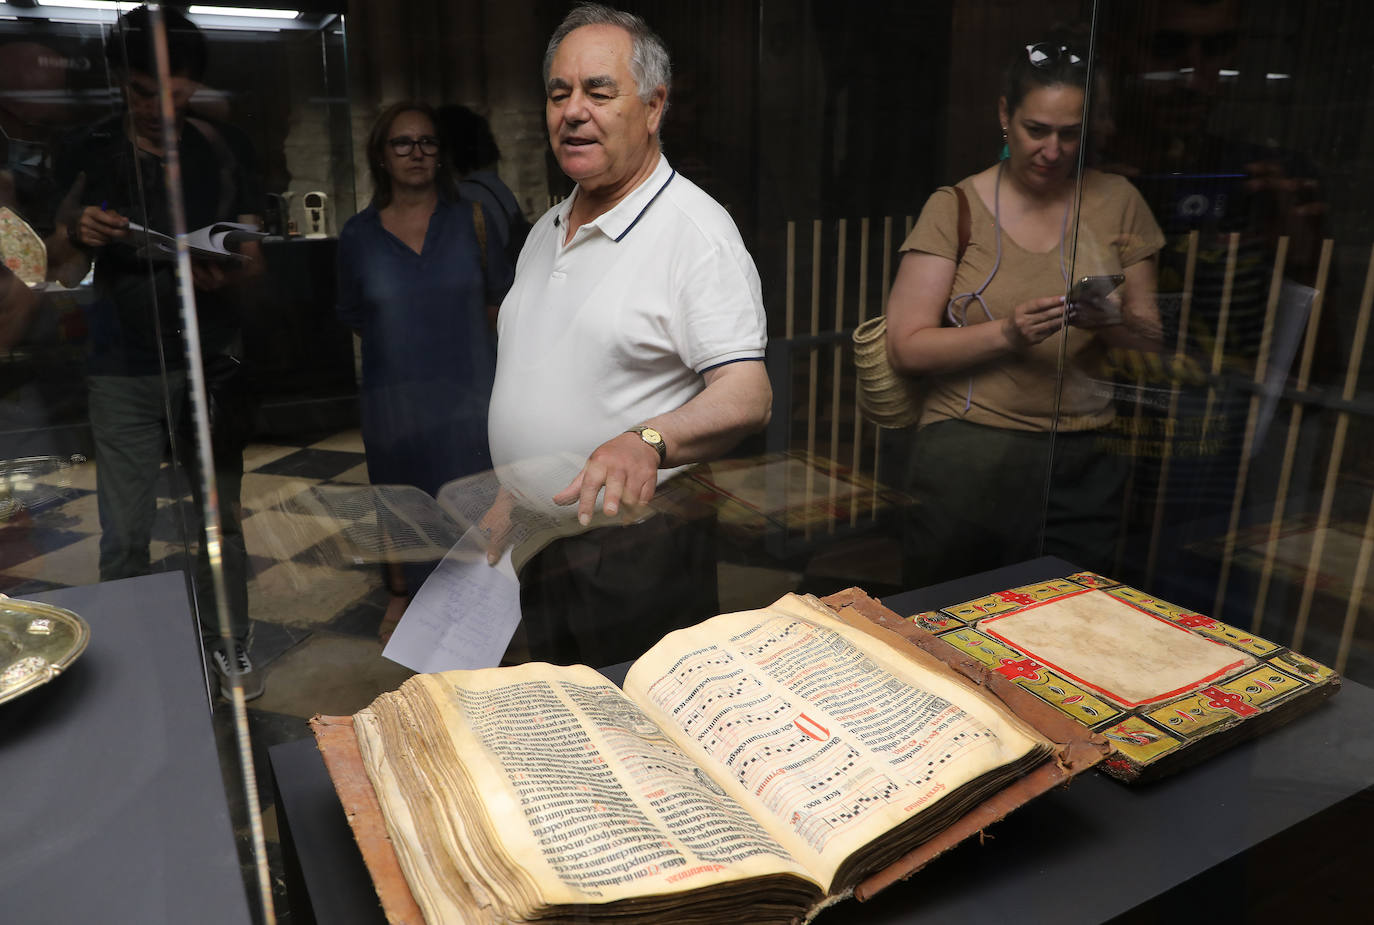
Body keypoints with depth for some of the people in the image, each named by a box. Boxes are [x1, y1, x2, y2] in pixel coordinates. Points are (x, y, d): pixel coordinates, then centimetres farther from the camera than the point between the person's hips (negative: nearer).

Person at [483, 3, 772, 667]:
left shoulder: (695, 231, -15)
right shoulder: (547, 230, 11)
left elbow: (746, 397, -24)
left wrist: (645, 442, -41)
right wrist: (507, 495, 15)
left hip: (638, 556, -7)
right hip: (534, 545, 7)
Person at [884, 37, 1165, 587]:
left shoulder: (1116, 202, 11)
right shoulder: (956, 207, 1)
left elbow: (1151, 334, 12)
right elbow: (906, 347, -6)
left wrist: (1114, 324, -10)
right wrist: (1007, 335, -19)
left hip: (1084, 457, 3)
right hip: (971, 453, -2)